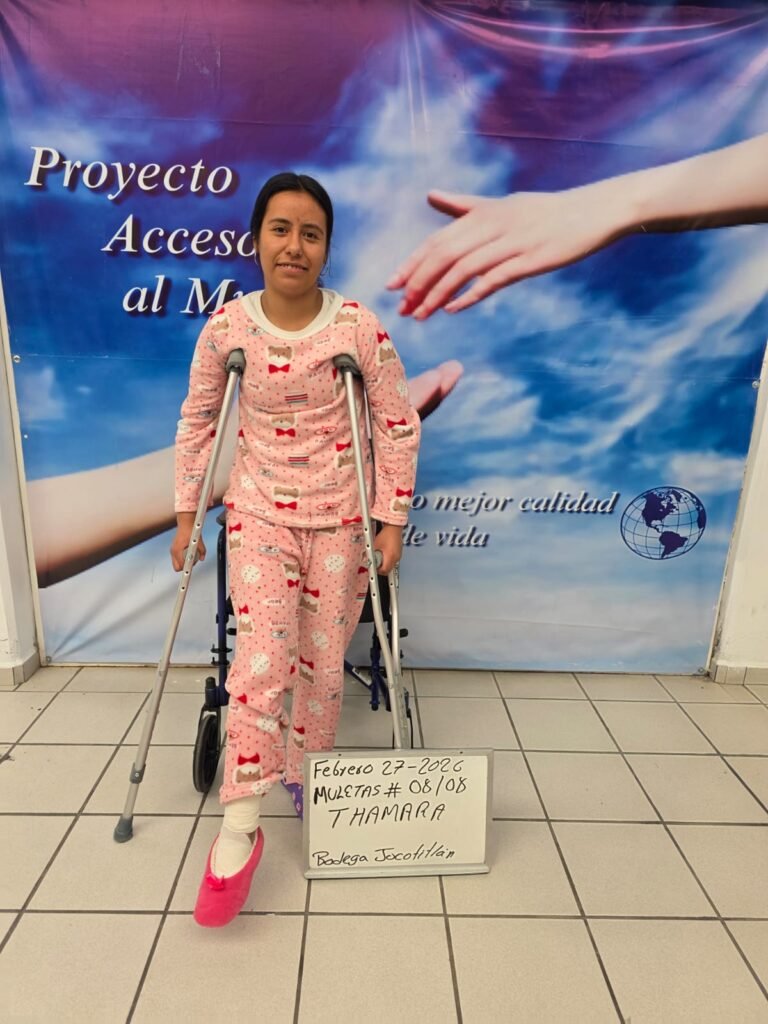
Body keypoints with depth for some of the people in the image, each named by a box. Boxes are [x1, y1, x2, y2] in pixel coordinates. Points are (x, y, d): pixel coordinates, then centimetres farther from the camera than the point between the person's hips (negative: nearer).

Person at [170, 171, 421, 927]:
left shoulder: (359, 327, -12)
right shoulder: (226, 327, -6)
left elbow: (399, 425, -5)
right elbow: (196, 423, 5)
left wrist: (391, 520, -6)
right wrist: (186, 514, 6)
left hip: (341, 519, 0)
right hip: (259, 516, 0)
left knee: (323, 660, 9)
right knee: (260, 660, -9)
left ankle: (306, 773, 36)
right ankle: (240, 824, 7)